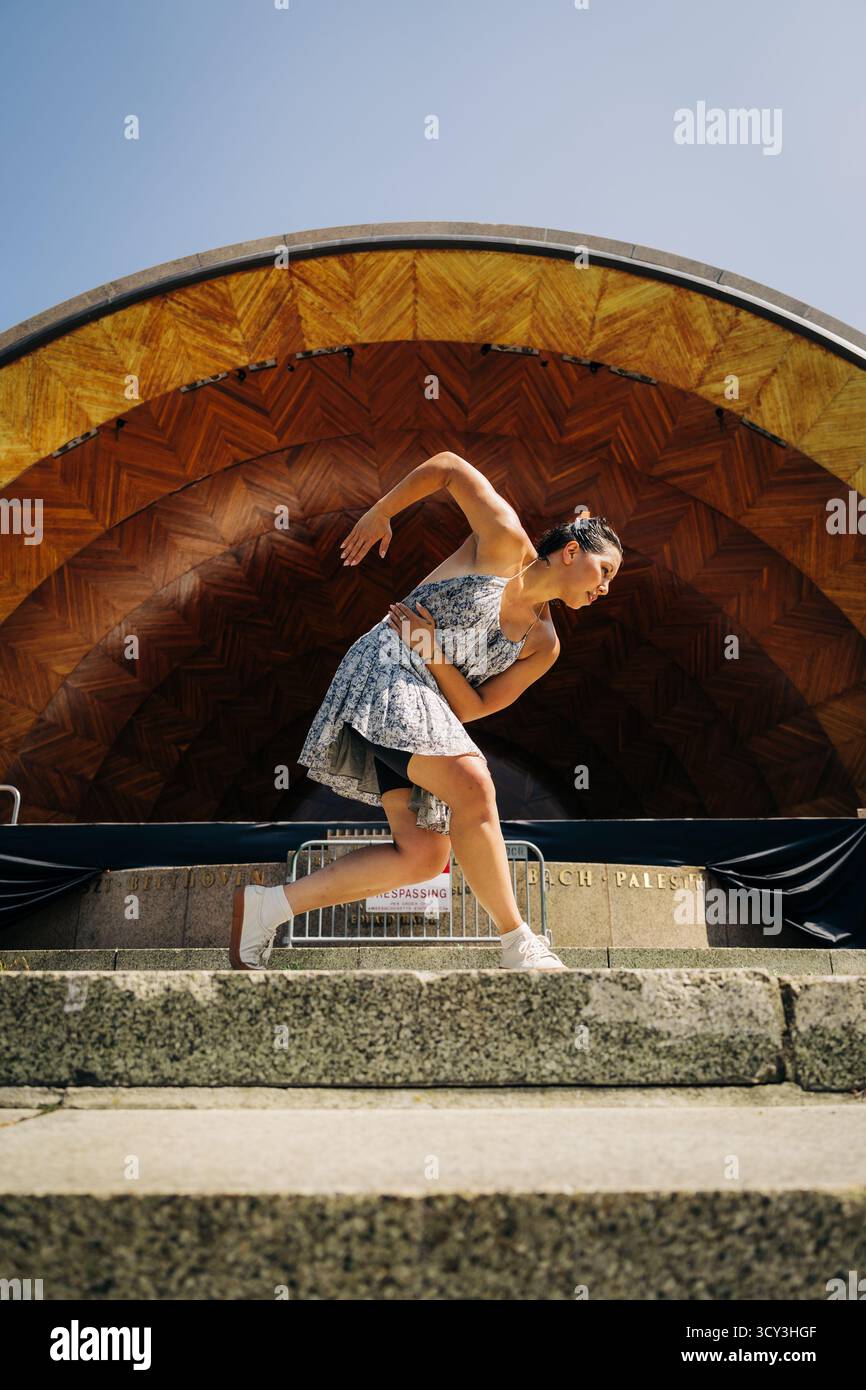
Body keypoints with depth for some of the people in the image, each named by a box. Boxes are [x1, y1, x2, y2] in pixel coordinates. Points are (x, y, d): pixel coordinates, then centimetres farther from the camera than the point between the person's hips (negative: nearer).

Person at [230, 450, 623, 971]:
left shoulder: (543, 645, 13)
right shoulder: (506, 544, -3)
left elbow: (470, 708, 5)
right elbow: (447, 466, 2)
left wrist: (435, 653, -12)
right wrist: (380, 513, 3)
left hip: (428, 703, 8)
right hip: (384, 671, -8)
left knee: (424, 855, -6)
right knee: (473, 787, -28)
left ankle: (267, 907, 1)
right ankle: (518, 943, -17)